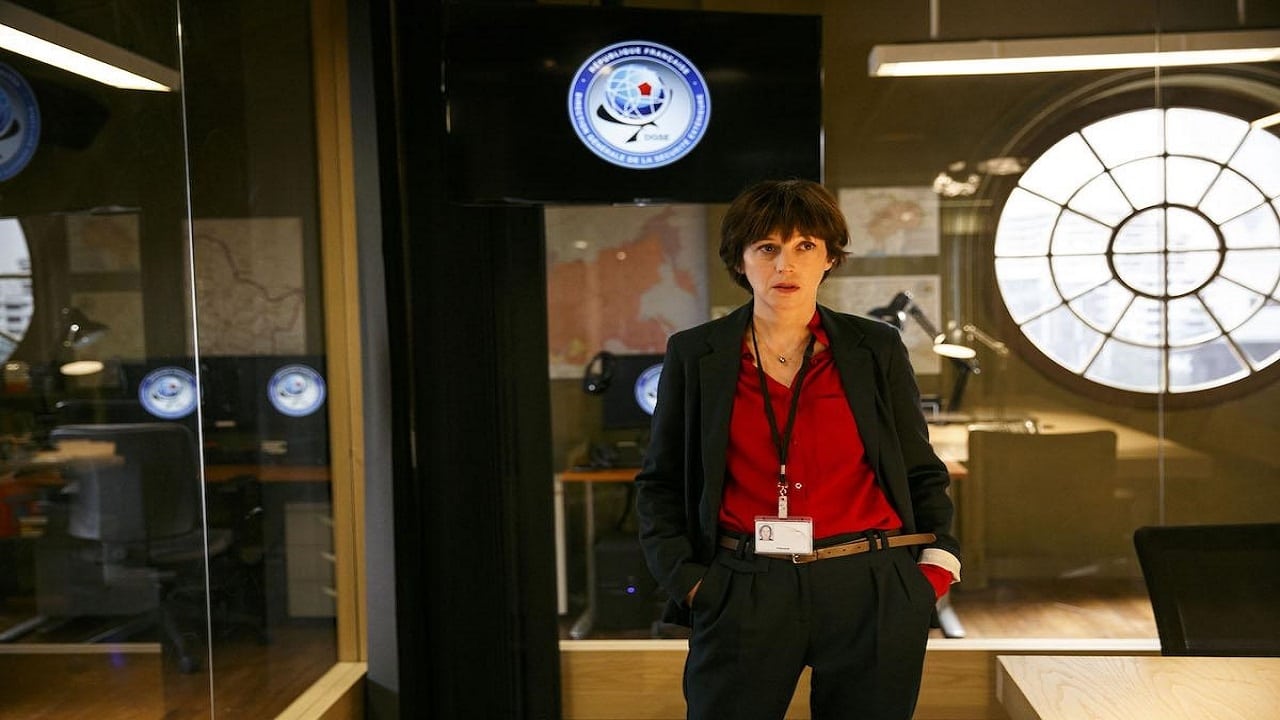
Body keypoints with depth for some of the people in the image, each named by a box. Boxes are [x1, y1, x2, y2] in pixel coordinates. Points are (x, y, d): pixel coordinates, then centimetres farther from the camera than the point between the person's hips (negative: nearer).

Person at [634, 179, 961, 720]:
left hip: (872, 594, 1)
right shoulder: (694, 355, 3)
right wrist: (685, 577, -3)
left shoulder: (876, 348, 4)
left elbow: (921, 471, 11)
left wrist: (937, 563, -2)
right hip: (744, 594, 0)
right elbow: (658, 483, 8)